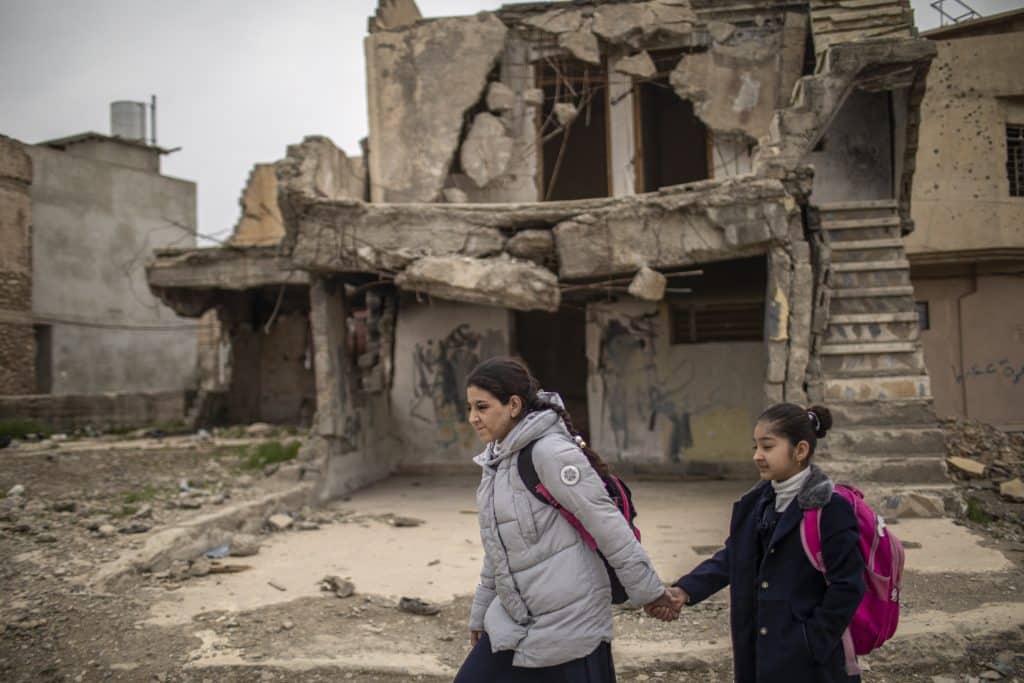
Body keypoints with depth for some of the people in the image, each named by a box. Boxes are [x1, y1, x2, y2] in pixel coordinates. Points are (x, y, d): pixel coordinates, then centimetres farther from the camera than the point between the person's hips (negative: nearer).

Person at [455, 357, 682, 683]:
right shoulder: (497, 460, 8)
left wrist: (648, 591, -14)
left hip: (568, 624, -8)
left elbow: (606, 523, -18)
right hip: (512, 622, 9)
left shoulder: (549, 452, -18)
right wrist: (481, 613, 21)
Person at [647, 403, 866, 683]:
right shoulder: (758, 501, 7)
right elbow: (731, 557, 7)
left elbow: (847, 587, -16)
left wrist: (811, 643, -13)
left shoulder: (829, 508, -16)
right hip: (759, 650, 7)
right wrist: (684, 590, -6)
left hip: (808, 660, -7)